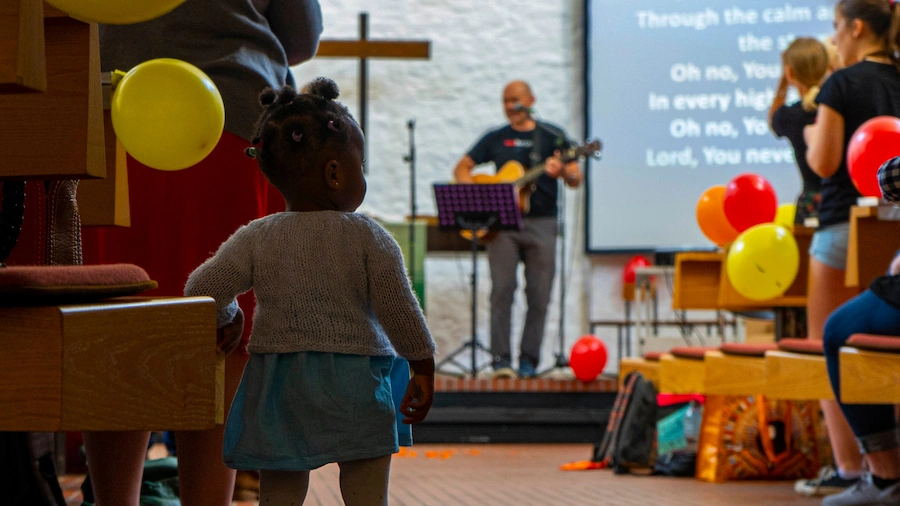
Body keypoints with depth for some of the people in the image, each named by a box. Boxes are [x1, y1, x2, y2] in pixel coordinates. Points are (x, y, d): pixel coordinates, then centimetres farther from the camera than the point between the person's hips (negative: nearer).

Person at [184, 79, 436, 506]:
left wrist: (225, 321, 21)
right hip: (353, 388, -2)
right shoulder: (369, 239, -6)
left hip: (277, 387, 3)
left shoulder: (255, 239, 0)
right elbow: (400, 314, -5)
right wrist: (424, 370, 8)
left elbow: (202, 290, 0)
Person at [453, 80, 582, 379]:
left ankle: (529, 360, 7)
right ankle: (501, 359, -6)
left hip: (541, 223, -1)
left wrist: (563, 172, -22)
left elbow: (576, 180, 2)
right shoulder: (495, 139, 13)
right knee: (502, 289, -8)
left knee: (539, 295, -1)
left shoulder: (552, 136, 6)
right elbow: (462, 168, 15)